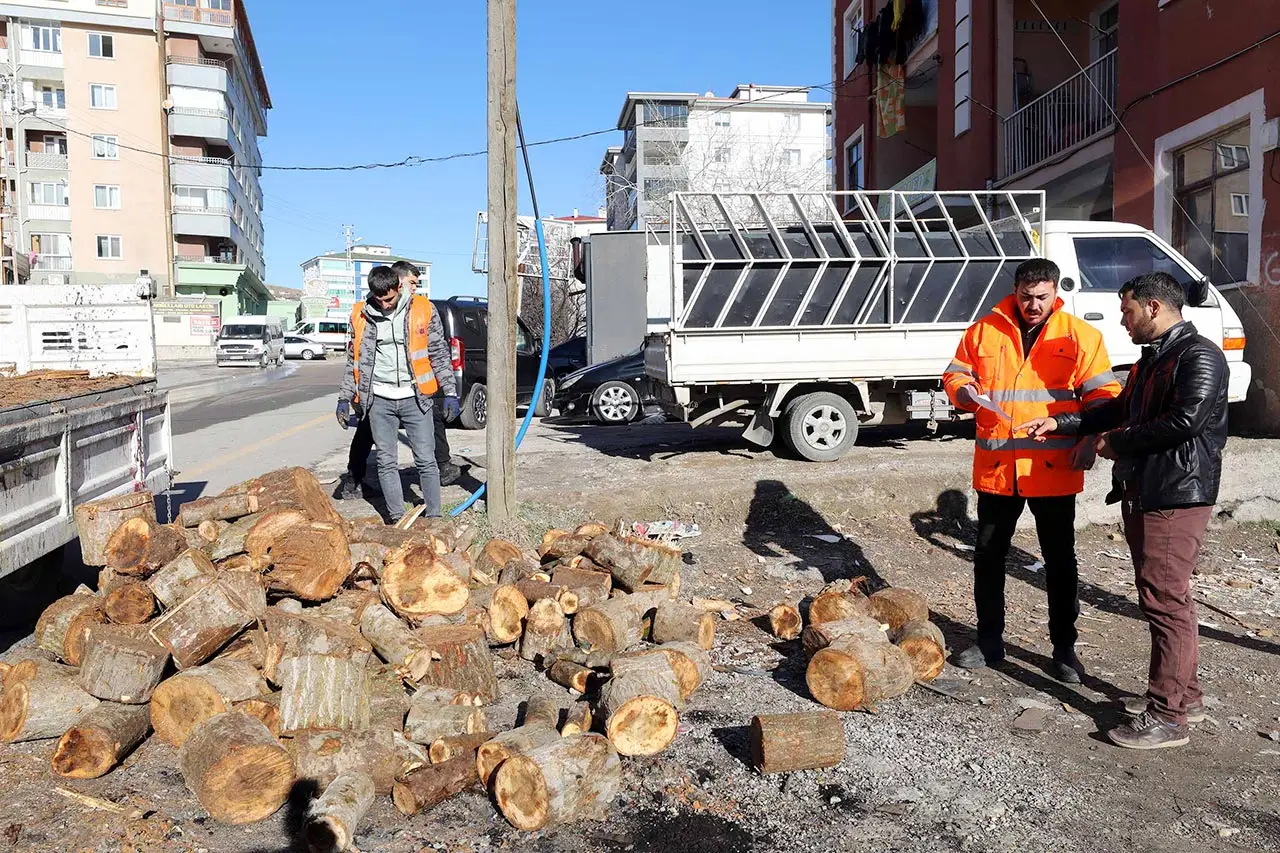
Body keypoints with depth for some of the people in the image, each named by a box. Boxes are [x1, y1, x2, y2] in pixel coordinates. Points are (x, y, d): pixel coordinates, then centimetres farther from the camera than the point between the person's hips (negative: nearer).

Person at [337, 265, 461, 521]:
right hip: (380, 400, 2)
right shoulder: (361, 316, 3)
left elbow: (439, 353, 4)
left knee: (426, 461, 0)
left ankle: (434, 518, 8)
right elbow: (353, 361, 12)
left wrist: (450, 393, -1)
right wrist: (344, 398, 8)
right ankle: (397, 519, 11)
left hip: (414, 397, -1)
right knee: (386, 462, 3)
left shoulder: (422, 310, -1)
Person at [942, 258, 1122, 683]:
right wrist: (966, 393, -12)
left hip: (1053, 471, -1)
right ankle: (989, 642, 26)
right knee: (988, 556, 10)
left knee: (1060, 560, 9)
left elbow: (1102, 393, 1)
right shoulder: (984, 331, 4)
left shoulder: (1080, 336, 0)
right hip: (995, 467, 2)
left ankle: (1064, 648, 24)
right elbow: (955, 375, 11)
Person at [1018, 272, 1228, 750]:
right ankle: (1185, 696, 27)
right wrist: (1061, 424, 14)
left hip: (1175, 496, -10)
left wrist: (1118, 442, -13)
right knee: (1168, 600, 16)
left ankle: (1167, 716, -2)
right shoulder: (1153, 357, 19)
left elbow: (1186, 420, -24)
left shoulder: (1199, 356, -12)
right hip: (1142, 494, 10)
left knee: (1166, 602, -8)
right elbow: (1121, 409, 24)